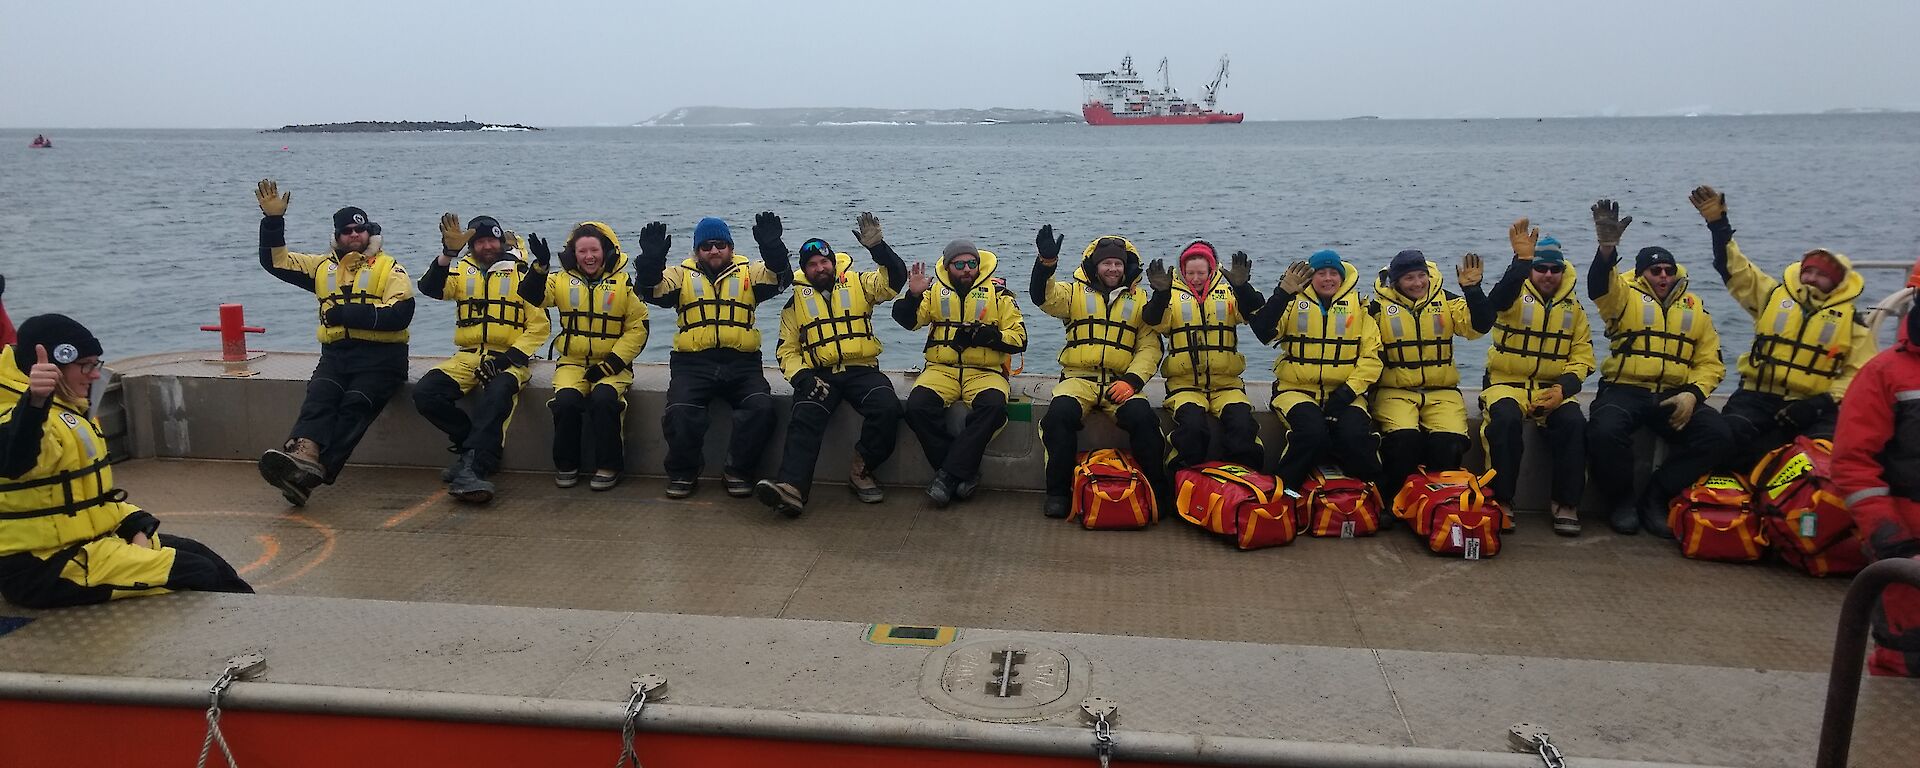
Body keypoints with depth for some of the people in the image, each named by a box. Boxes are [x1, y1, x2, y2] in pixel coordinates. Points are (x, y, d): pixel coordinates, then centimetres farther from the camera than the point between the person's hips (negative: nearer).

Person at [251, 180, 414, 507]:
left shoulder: (390, 269, 6)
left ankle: (312, 474, -43)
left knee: (355, 403, -27)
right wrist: (273, 219, 9)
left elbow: (400, 314, -10)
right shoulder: (324, 266, 22)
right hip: (336, 354, 4)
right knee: (320, 394, -26)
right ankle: (305, 454, -51)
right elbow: (275, 260, 22)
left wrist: (344, 314, -10)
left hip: (380, 357, -4)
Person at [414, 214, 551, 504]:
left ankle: (472, 468, -35)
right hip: (468, 356, 4)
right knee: (425, 393, -20)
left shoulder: (522, 274, 6)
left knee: (497, 393, -36)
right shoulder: (461, 270, 13)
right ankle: (481, 446, -6)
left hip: (507, 358, -4)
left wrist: (511, 356, -13)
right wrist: (448, 254, -24)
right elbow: (431, 288, -9)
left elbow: (539, 325, 1)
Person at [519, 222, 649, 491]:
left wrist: (611, 364, -11)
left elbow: (638, 329, -2)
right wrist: (541, 265, -24)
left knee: (603, 399, -30)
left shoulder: (624, 282, 2)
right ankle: (566, 465, -3)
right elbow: (531, 297, -9)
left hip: (611, 364, -2)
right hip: (572, 362, 2)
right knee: (565, 401, -25)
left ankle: (608, 466, -13)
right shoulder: (561, 280, 8)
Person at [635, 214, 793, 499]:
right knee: (680, 411, -26)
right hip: (693, 364, 0)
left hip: (742, 363, 1)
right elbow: (652, 290, -4)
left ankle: (738, 472, -4)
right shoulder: (682, 274, 13)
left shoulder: (748, 272, 13)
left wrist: (772, 247, -25)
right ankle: (682, 473, -2)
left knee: (761, 407, -24)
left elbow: (780, 278, -6)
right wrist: (651, 260, -23)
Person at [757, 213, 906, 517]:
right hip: (819, 374, 0)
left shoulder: (858, 284, 12)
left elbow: (895, 278, -3)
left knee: (887, 408, -30)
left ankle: (861, 471, -11)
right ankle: (792, 488, -47)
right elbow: (787, 349, 14)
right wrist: (803, 377, -5)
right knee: (804, 419, -30)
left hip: (862, 370, 0)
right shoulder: (796, 300, 16)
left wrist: (877, 247, -18)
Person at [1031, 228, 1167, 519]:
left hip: (1120, 382, 1)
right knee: (1060, 413, -31)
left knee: (1142, 417, -28)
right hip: (1078, 378, -1)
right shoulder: (1074, 292, 12)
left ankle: (1159, 490, -12)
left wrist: (1132, 380, -9)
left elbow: (1150, 346, 8)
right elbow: (1043, 296, -9)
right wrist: (1047, 262, -27)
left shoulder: (1139, 299, 15)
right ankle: (1057, 491, -17)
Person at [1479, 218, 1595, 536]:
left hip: (1552, 388, 3)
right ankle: (1500, 498, -19)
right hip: (1506, 383, -3)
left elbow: (1582, 356, 8)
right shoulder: (1516, 295, 1)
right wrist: (1522, 259, -37)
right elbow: (1496, 300, -26)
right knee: (1506, 420, -34)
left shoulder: (1573, 307, 13)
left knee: (1574, 423, -26)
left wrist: (1563, 387, -10)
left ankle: (1565, 503, -11)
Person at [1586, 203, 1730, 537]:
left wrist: (1692, 394, -6)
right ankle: (1621, 500, -6)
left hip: (1673, 396, 4)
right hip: (1624, 390, -3)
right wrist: (1607, 250, -39)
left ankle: (1655, 498, -7)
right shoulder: (1625, 296, 7)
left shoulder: (1695, 307, 18)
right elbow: (1600, 287, -18)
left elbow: (1710, 362, 14)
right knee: (1604, 432, -34)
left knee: (1718, 434, -22)